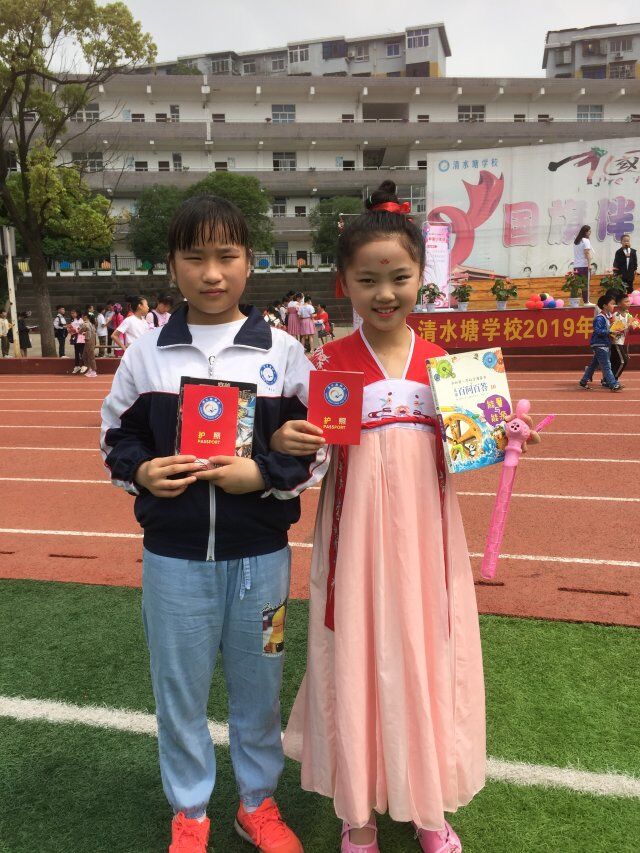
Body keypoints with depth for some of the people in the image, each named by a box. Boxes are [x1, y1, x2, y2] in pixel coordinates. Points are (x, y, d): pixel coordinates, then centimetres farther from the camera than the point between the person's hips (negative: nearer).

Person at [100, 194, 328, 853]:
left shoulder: (283, 352, -4)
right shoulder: (146, 353, -1)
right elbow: (116, 435, 8)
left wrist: (265, 475, -16)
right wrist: (141, 471, -12)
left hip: (260, 555, 0)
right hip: (173, 556, 1)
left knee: (257, 684, 16)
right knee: (179, 687, 15)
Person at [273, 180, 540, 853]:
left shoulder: (443, 362, 1)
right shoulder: (328, 362, -5)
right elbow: (302, 445, 0)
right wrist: (284, 440, -21)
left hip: (425, 533, 2)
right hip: (356, 533, -2)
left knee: (426, 658, 14)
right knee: (357, 659, 9)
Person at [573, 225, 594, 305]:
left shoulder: (576, 241, 17)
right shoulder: (586, 240, -4)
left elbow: (576, 254, 15)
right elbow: (587, 253, -13)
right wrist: (589, 264, -15)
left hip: (576, 265, 7)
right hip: (584, 265, -7)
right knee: (586, 284, -4)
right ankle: (586, 301, -4)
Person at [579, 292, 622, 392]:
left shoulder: (607, 317, 12)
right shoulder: (599, 318, -17)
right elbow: (598, 331, -24)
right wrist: (610, 332, -26)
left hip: (605, 345, 10)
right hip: (599, 345, -10)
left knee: (594, 364, 15)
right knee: (606, 365, -8)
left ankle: (584, 382, 23)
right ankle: (613, 385, -9)